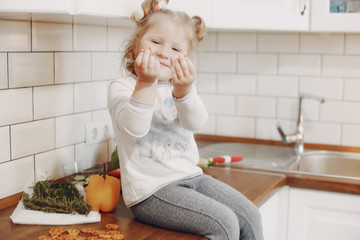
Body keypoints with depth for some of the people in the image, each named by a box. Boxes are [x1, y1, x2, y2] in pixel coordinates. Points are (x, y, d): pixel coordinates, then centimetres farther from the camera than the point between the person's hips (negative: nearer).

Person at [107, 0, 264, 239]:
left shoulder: (181, 89, 10)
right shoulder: (122, 87, -4)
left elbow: (196, 122, -12)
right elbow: (134, 128, -24)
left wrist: (183, 91, -32)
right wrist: (146, 83, -35)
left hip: (190, 176, 6)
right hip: (150, 190, -6)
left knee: (250, 217, -2)